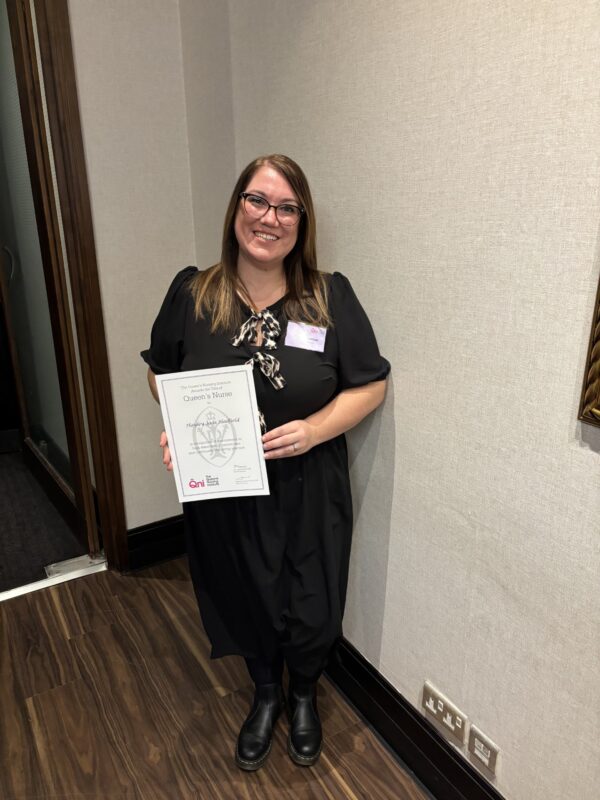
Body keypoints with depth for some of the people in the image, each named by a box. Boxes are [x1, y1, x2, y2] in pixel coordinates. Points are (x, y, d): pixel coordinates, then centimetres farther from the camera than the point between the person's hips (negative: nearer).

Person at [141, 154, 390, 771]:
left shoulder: (331, 297, -9)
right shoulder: (192, 293, -5)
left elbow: (371, 385, -5)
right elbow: (160, 372, 8)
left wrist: (315, 429, -21)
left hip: (308, 493, -1)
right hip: (221, 493, 2)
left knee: (310, 611, 14)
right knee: (243, 602, 21)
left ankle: (303, 697, 51)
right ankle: (265, 695, 54)